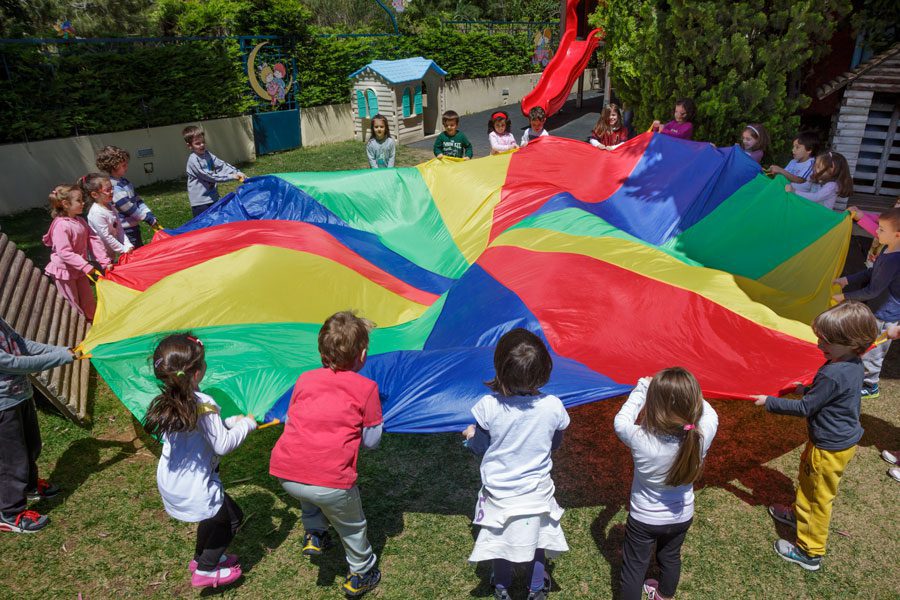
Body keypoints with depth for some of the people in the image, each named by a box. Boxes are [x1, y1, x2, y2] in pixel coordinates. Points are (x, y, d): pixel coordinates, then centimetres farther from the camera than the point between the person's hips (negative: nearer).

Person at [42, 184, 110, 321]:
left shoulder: (81, 221, 1)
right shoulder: (61, 225, -24)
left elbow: (93, 240, 0)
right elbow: (64, 253, -29)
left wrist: (105, 261, -10)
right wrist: (86, 266, -33)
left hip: (79, 270, 7)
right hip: (64, 271, -7)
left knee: (89, 302, 19)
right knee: (73, 307, 6)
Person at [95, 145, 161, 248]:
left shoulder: (124, 182, 10)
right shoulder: (114, 187, -20)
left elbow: (138, 201, 8)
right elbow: (130, 209, -20)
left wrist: (152, 218, -2)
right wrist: (150, 220, -12)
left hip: (134, 227, 9)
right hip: (127, 231, -9)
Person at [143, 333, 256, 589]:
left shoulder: (169, 402, -2)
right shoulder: (203, 405, -28)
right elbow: (223, 445, -24)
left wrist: (229, 422, 9)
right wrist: (246, 425, -8)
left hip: (169, 482, 8)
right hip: (193, 488, -8)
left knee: (214, 514, 30)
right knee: (232, 517, 13)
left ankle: (202, 557, 47)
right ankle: (205, 570, 22)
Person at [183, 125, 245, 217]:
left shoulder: (207, 154, 5)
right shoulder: (193, 160, -18)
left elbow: (221, 165, -1)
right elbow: (208, 176, -22)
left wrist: (236, 172, -17)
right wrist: (230, 177, -23)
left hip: (212, 197, 8)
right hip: (200, 201, -8)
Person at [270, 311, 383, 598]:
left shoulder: (304, 379, 13)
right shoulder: (366, 388, 2)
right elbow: (371, 440, 7)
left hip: (284, 473, 4)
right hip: (330, 483, -4)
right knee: (352, 527, 24)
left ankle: (314, 535, 35)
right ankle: (361, 576, 43)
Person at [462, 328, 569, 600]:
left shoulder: (488, 406, -26)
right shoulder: (553, 406, -21)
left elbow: (480, 448, -11)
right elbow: (555, 444, -2)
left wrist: (471, 436, 11)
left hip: (499, 493, 0)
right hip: (537, 492, 1)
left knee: (500, 539, 24)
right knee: (537, 539, 25)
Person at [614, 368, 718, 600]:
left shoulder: (641, 440, -38)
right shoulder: (702, 436, -31)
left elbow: (621, 421, -16)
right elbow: (709, 413, -8)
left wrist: (641, 389, -8)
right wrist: (687, 393, -3)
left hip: (644, 519, -4)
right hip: (682, 517, 4)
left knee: (634, 567, 18)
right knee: (670, 558, 30)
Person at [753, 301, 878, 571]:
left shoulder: (833, 374, -34)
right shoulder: (854, 364, -5)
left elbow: (804, 408, -24)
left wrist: (769, 402, -16)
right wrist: (808, 390, 13)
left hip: (829, 449, -9)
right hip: (844, 439, 9)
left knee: (818, 498, 7)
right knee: (807, 480, 30)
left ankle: (809, 552, 23)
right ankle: (800, 514, 54)